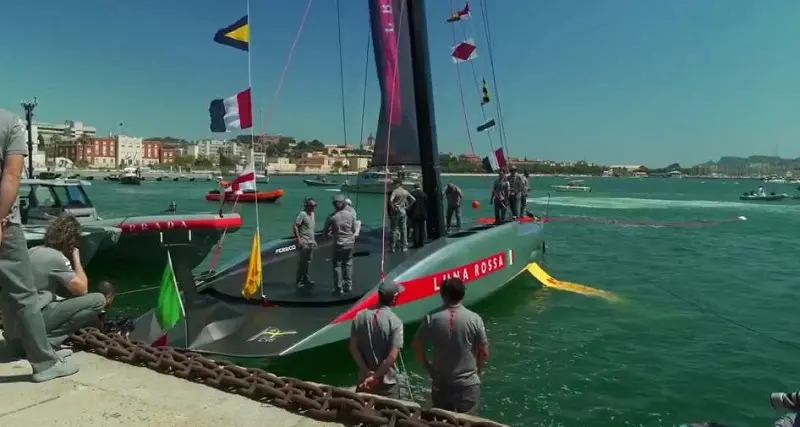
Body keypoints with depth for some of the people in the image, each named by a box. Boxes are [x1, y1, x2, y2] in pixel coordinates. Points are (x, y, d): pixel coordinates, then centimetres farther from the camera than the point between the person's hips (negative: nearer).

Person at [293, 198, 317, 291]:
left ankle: (305, 278, 24)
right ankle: (299, 281, 2)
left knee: (308, 261, 13)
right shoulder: (302, 214, -13)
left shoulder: (312, 214, 12)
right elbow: (295, 227, -16)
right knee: (302, 262, -5)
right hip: (304, 242, -8)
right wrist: (298, 239, -21)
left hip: (311, 242, 8)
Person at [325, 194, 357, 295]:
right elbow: (354, 230, 2)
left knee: (337, 265, 7)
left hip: (338, 244, -3)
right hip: (350, 243, 3)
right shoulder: (350, 214, -6)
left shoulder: (332, 216, -14)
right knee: (348, 264, 16)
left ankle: (338, 288, 8)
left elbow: (326, 231, -4)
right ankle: (348, 286, 22)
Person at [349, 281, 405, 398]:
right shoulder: (395, 321, -16)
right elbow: (392, 356, -21)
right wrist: (375, 377, -15)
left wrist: (367, 371, -7)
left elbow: (353, 347, -5)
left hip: (364, 378, 4)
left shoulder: (360, 316, -4)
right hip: (387, 382, -4)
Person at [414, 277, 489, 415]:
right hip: (469, 384, -1)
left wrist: (429, 369, 9)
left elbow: (417, 347, -4)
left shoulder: (432, 319, -11)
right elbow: (484, 353, -7)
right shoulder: (474, 319, -13)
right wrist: (478, 371, 10)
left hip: (440, 384, 1)